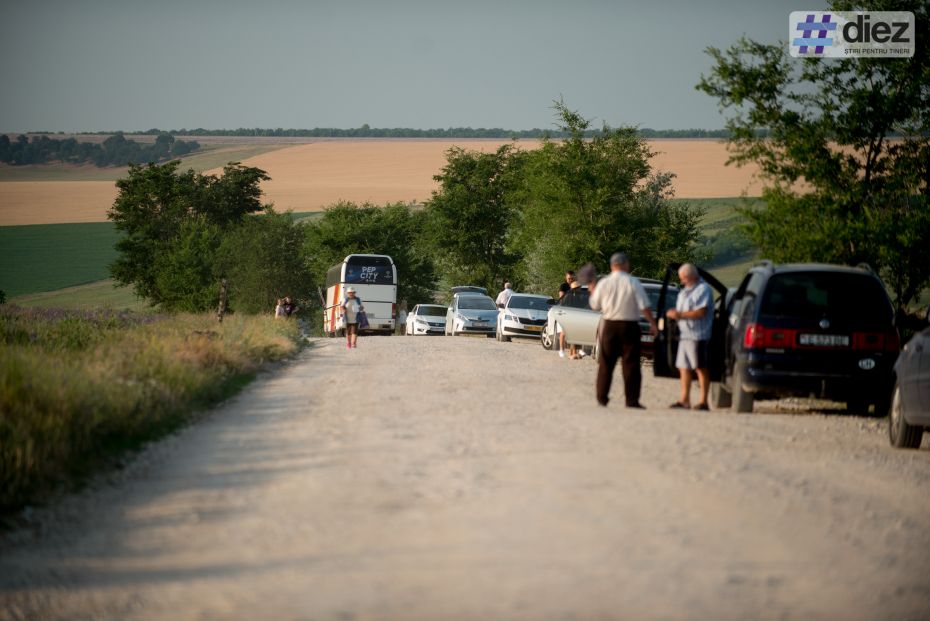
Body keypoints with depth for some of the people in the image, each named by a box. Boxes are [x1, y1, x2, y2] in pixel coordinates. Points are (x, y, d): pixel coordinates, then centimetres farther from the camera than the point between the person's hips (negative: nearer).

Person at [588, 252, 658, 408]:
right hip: (629, 326, -2)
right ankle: (632, 399, -4)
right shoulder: (634, 283, -7)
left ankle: (602, 397, 11)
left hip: (609, 326, 2)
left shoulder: (603, 283, -2)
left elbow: (595, 305, 7)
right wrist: (653, 324, -3)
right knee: (631, 363, 1)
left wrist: (592, 289, 22)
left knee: (606, 363, 10)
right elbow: (644, 307, -10)